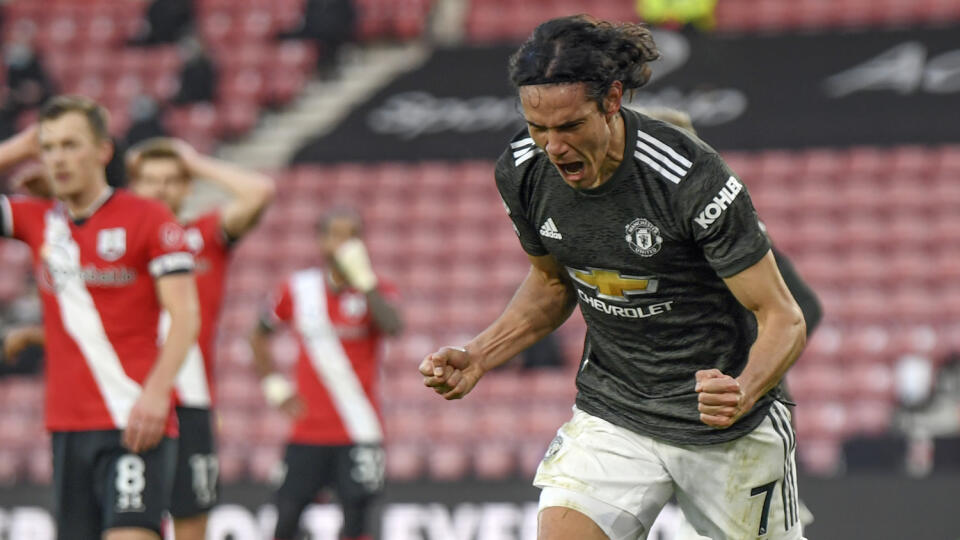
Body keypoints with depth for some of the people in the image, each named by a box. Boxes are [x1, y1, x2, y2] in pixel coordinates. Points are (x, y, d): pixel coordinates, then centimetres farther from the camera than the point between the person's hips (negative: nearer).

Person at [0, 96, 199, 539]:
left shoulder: (148, 219, -3)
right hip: (68, 426, 6)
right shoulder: (36, 220, 12)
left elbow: (185, 316, -8)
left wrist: (156, 391, -21)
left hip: (134, 424, -6)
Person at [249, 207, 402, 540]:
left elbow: (393, 327, -25)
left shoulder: (375, 290, -2)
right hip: (307, 433, 2)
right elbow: (259, 337, 19)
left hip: (358, 434, -2)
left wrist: (362, 277, -25)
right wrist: (274, 386, 6)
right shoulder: (298, 289, 4)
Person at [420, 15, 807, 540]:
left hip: (727, 427, -3)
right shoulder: (522, 171, -10)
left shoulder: (693, 179, -26)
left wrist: (742, 395, -40)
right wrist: (477, 357, -3)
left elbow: (783, 319, -20)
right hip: (610, 414, 3)